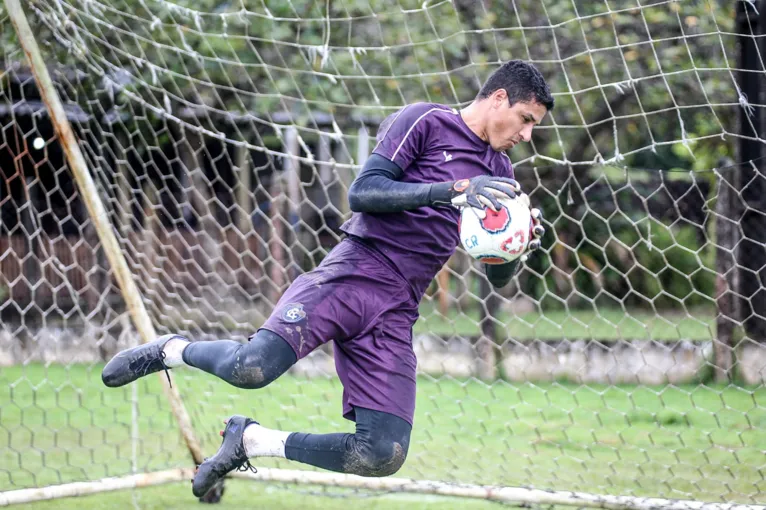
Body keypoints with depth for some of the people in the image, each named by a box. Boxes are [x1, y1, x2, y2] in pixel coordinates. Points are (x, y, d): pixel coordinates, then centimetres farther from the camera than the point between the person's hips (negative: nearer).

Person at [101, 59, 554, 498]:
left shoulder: (497, 173, 21)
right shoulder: (427, 123, 2)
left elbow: (498, 276, 23)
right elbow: (362, 193, -10)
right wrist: (451, 189, -17)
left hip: (396, 315, 6)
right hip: (354, 275, -6)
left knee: (384, 456, -11)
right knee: (252, 368, -30)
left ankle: (251, 440, 8)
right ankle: (171, 351, 4)